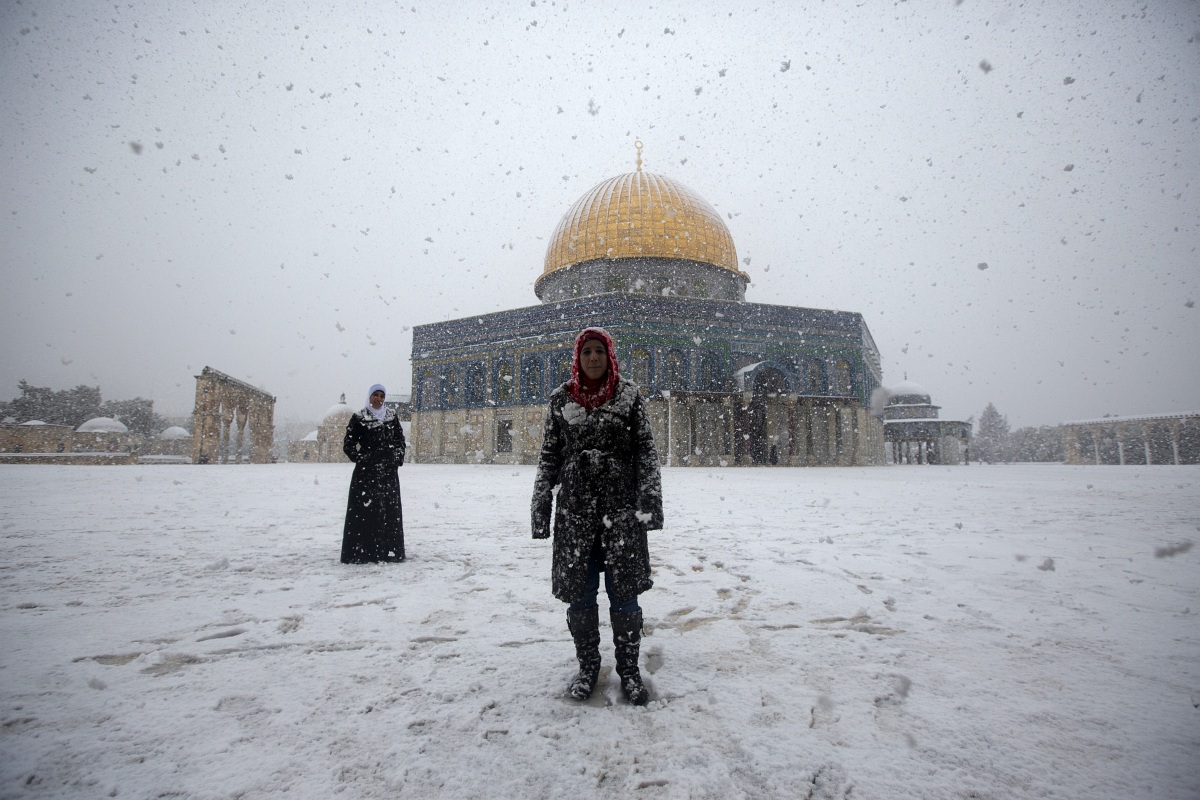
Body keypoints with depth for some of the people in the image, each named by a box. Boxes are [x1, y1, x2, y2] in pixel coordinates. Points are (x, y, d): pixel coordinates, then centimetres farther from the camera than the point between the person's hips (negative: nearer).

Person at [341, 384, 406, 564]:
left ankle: (389, 550, 12)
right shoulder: (359, 418, 0)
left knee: (389, 510, 4)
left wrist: (398, 459, 4)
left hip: (388, 470, 3)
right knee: (364, 510, -5)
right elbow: (348, 444, 1)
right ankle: (361, 552, 0)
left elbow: (400, 440, 15)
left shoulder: (392, 416, 10)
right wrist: (360, 459, -5)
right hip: (366, 471, -3)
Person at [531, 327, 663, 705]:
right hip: (575, 509, 2)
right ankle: (587, 667, 28)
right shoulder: (561, 399, 7)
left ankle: (629, 670, 23)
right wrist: (540, 506, 5)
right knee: (579, 595, 8)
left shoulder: (630, 396, 3)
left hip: (622, 509, -1)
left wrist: (650, 499, -9)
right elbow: (548, 456, 10)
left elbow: (646, 450, 1)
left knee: (624, 593, 4)